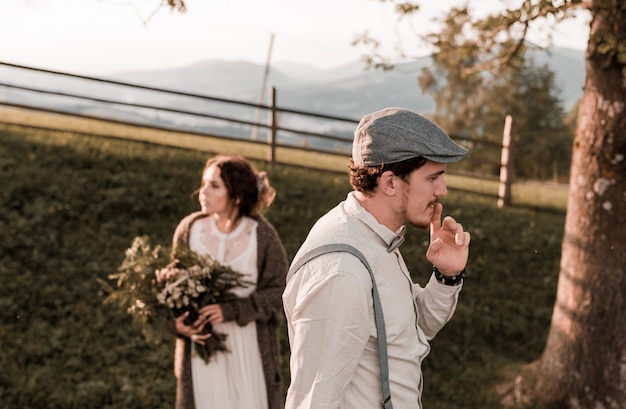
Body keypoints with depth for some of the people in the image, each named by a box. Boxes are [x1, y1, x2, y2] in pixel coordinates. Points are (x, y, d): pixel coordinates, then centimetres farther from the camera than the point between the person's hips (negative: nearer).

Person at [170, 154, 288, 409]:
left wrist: (232, 311, -20)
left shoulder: (262, 235, -9)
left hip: (249, 348, -1)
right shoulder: (190, 229, -3)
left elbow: (278, 291, -8)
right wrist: (177, 322, -14)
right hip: (201, 345, 2)